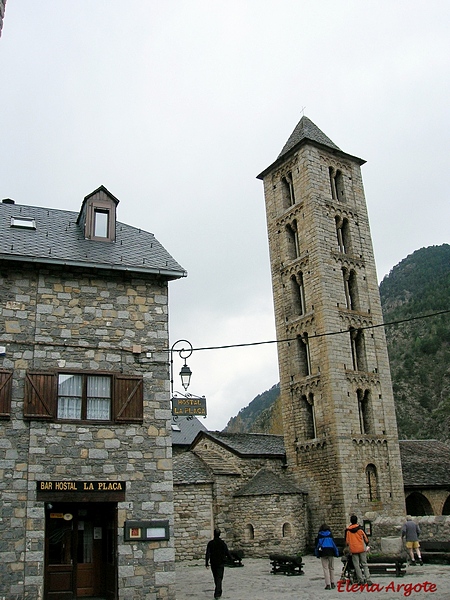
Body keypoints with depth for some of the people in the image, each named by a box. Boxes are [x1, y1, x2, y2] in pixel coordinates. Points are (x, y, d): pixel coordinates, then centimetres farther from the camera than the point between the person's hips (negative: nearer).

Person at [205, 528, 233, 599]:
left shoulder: (210, 543, -4)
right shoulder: (222, 543, -8)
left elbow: (207, 554, -10)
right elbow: (227, 553, -4)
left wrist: (206, 563, -11)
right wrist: (231, 559, 12)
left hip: (213, 563, 2)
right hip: (220, 563, -2)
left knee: (216, 578, 18)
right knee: (219, 578, -2)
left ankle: (219, 592, 32)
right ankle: (217, 593, -15)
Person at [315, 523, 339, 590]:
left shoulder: (319, 535, 5)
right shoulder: (330, 534, 4)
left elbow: (317, 544, 7)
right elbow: (334, 543, 3)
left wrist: (317, 554, 15)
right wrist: (336, 553, 11)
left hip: (323, 553, -1)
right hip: (330, 552, 1)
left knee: (325, 568, -1)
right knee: (331, 568, 12)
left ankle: (328, 584, -7)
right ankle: (332, 583, 14)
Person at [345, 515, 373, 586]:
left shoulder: (347, 530, -1)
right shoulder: (360, 528, -5)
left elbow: (347, 541, 6)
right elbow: (366, 538, 2)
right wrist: (366, 545, 20)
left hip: (353, 550, 0)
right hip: (362, 548, 0)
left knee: (356, 565, 6)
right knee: (364, 564, 6)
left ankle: (361, 580, 4)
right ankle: (368, 580, -2)